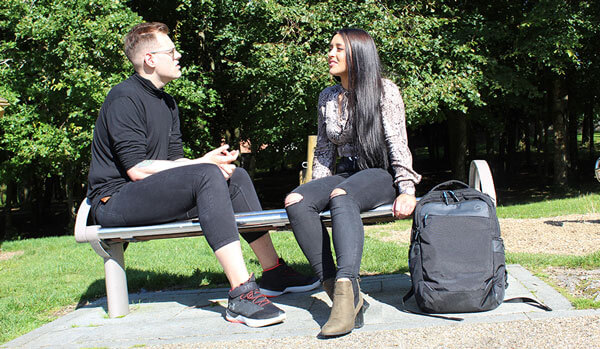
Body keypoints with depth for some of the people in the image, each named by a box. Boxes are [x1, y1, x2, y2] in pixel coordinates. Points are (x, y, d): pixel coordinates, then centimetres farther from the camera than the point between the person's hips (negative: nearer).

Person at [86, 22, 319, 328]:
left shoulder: (167, 103, 19)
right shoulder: (124, 98, -11)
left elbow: (176, 160, 13)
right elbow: (136, 169, -20)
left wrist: (211, 162, -9)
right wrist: (203, 163, -15)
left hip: (155, 194, 9)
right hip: (115, 201, -9)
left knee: (237, 177, -1)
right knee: (208, 176, -30)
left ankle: (273, 272, -3)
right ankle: (241, 293, -39)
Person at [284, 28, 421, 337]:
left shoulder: (384, 91, 0)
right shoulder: (327, 97, 15)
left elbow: (398, 144, -7)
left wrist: (407, 190, -17)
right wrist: (317, 193, 5)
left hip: (380, 175, -5)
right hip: (344, 175, 5)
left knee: (341, 195, -40)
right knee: (295, 201, -27)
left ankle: (348, 289, -53)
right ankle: (335, 288, -33)